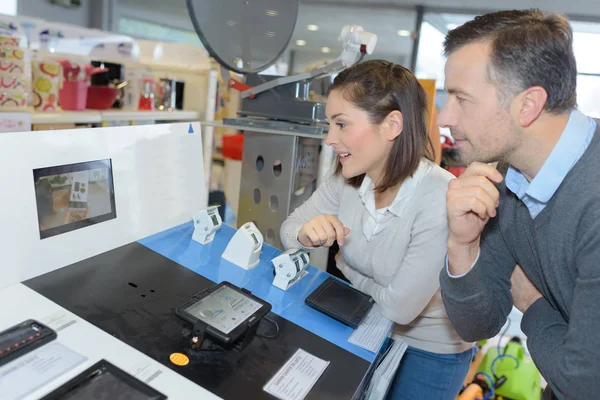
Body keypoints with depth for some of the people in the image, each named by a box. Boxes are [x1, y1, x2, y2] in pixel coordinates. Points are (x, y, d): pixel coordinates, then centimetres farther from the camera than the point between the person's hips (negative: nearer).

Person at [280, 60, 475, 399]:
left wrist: (347, 268, -11)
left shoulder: (441, 202, -32)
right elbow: (289, 228, -5)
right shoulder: (346, 179, -11)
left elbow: (399, 308, -28)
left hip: (429, 352, -4)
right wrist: (306, 234, -29)